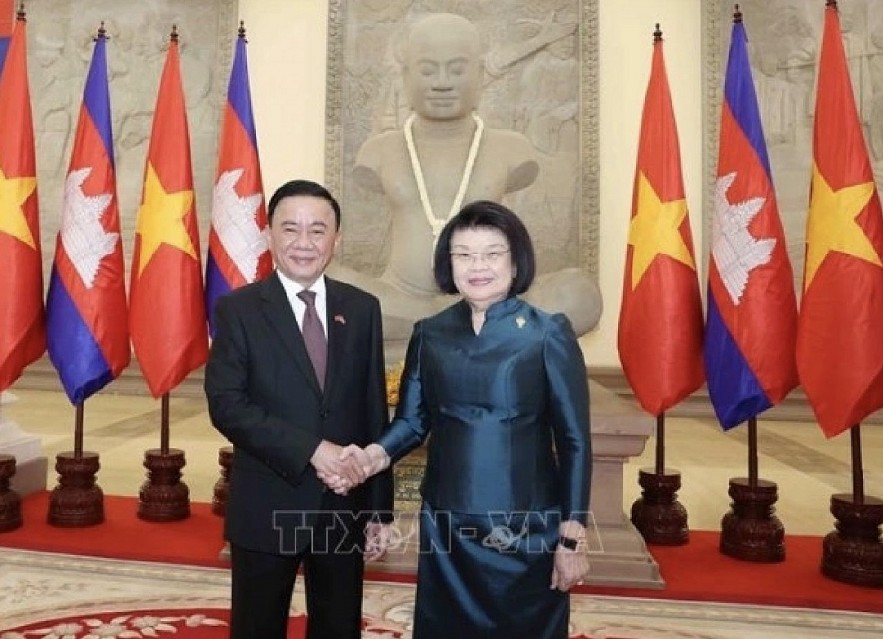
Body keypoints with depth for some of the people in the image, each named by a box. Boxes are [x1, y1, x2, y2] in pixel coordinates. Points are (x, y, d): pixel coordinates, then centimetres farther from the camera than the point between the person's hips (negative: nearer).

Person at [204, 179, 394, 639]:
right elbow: (226, 405, -15)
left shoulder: (362, 309, 2)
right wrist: (311, 448, -22)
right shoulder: (238, 309, -5)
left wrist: (379, 504, 4)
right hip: (267, 507, -2)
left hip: (344, 505, 3)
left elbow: (374, 411, 4)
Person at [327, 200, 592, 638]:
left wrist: (572, 539, -7)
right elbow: (412, 421, 5)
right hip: (445, 524, 3)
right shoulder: (429, 334, 3)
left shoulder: (548, 334, -8)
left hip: (528, 528, -3)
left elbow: (574, 440, -6)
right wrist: (374, 456, -15)